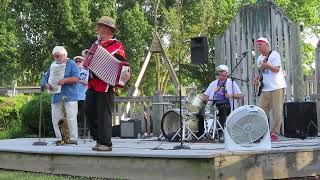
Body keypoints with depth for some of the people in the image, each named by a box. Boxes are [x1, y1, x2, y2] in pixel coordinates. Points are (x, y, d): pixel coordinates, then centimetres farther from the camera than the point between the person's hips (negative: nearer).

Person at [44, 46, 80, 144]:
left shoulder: (71, 64, 3)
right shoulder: (52, 65, 19)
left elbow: (76, 78, -9)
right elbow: (47, 80, 19)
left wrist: (65, 80, -23)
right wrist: (48, 85, -4)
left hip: (69, 97, -5)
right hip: (56, 98, 5)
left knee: (71, 119, -8)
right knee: (56, 120, 3)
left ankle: (73, 139, -5)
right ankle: (60, 139, 10)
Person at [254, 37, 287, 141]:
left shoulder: (274, 55, -5)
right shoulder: (260, 58, 17)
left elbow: (277, 69, -15)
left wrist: (267, 65, -31)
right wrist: (257, 78, 6)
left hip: (277, 87, -7)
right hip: (265, 89, 7)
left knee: (276, 112, -7)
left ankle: (275, 134, -2)